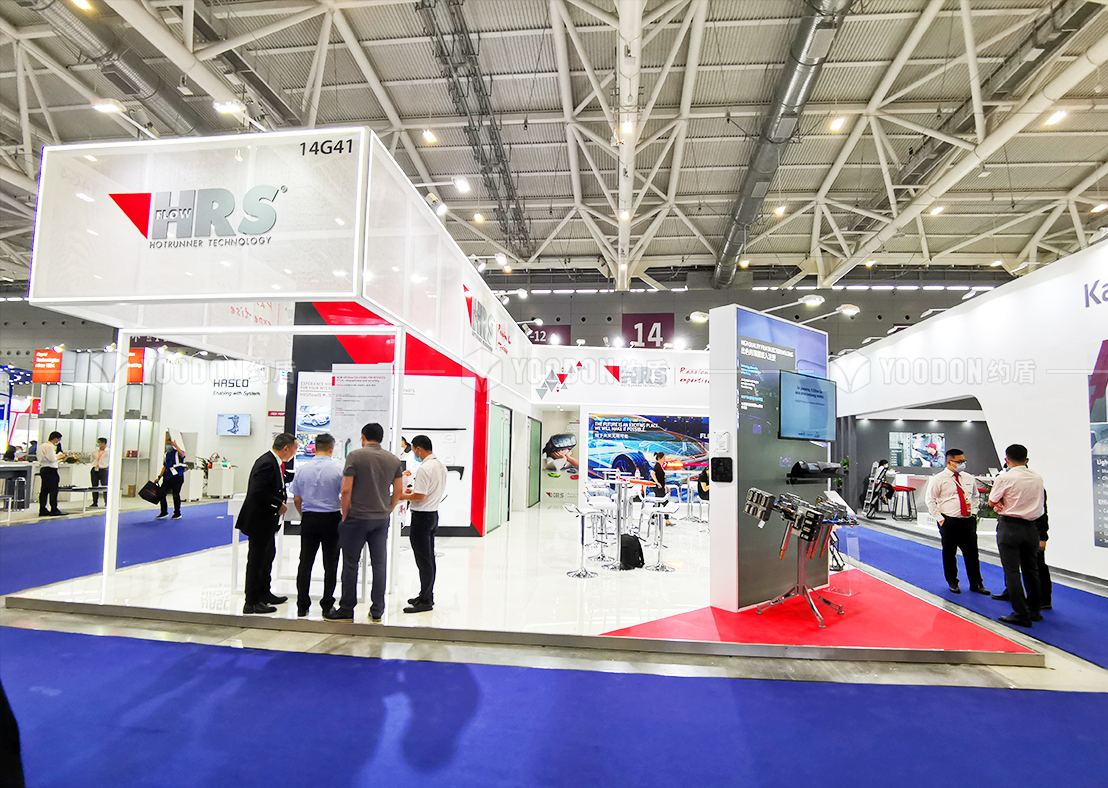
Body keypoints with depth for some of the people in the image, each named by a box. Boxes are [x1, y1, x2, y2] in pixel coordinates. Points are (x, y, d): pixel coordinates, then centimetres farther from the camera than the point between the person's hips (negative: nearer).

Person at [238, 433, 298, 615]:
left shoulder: (273, 462, 10)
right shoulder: (267, 463, -22)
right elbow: (258, 492, -29)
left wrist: (280, 502, 6)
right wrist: (279, 505, -21)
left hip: (266, 520, 11)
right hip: (259, 520, -11)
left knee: (268, 555, 21)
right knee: (257, 559, 0)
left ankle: (264, 593, 37)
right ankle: (252, 603, 11)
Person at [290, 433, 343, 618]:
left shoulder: (302, 468, 1)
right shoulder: (338, 469, -9)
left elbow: (296, 499, 6)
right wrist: (344, 517, 9)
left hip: (308, 519, 3)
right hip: (331, 519, -2)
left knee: (305, 563, 9)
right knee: (330, 564, 7)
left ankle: (302, 606, 12)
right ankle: (327, 605, 12)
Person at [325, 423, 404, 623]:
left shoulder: (355, 456, -7)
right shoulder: (393, 460, 6)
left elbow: (346, 490, -11)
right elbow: (398, 491, 7)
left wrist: (345, 515, 0)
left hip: (357, 517, -4)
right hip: (381, 519, 4)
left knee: (350, 564, 6)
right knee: (379, 564, 8)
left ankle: (346, 610, 13)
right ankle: (377, 612, 13)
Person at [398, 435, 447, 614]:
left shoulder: (424, 468, -20)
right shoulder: (441, 465, 9)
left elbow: (420, 496, -23)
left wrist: (404, 496, -6)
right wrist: (414, 490, 16)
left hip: (422, 516, -10)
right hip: (434, 513, 10)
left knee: (423, 560, -3)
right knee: (429, 558, 16)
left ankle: (425, 601, 4)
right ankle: (427, 595, 26)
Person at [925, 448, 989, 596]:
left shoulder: (969, 478, 8)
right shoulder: (939, 479, -6)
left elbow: (975, 496, 22)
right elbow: (930, 500, -5)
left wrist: (973, 513, 10)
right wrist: (940, 519, -9)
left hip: (968, 521, 4)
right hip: (949, 522, -4)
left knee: (972, 553, 7)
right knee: (949, 554, 6)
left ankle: (976, 584, 20)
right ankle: (952, 583, 21)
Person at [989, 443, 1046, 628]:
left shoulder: (1006, 478, -13)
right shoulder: (1037, 478, 5)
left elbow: (992, 502, -6)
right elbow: (1040, 505, 15)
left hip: (1010, 527, -6)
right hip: (1031, 527, 6)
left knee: (1012, 571, -1)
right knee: (1031, 569, 17)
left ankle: (1021, 614, -1)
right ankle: (1035, 610, 26)